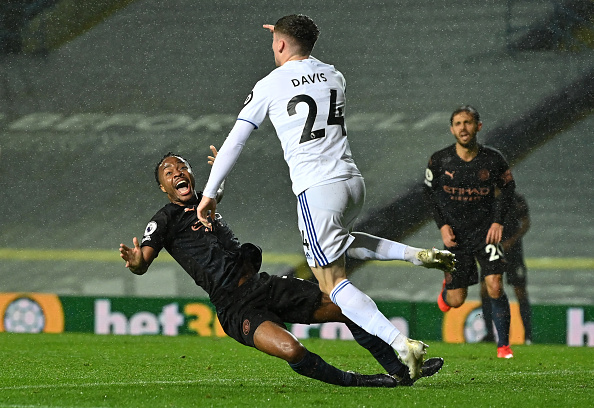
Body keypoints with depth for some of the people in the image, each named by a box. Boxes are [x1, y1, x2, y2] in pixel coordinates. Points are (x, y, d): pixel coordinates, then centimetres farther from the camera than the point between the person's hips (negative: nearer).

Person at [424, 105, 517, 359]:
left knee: (495, 287, -17)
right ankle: (447, 287, 44)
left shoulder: (493, 160, -9)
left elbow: (507, 188, 8)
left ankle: (504, 345, -4)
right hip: (455, 233, 1)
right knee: (456, 300, 4)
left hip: (485, 231, -1)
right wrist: (442, 225, -3)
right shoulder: (440, 160, -8)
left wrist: (498, 221, -2)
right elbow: (430, 192, 7)